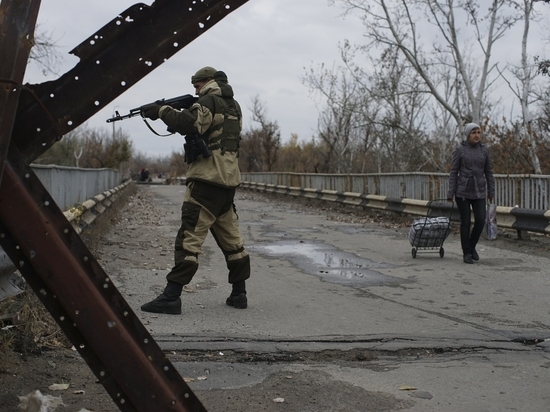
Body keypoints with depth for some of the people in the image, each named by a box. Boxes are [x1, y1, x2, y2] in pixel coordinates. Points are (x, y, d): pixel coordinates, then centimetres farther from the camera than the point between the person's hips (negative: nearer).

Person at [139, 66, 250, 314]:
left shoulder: (210, 101, -6)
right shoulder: (232, 105, 22)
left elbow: (189, 124, -23)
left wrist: (162, 111, -10)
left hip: (208, 178, -9)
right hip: (228, 179, 9)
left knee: (190, 235, -11)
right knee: (230, 237, 14)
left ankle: (171, 297, -13)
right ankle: (239, 293, 18)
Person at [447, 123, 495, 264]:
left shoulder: (484, 150, 5)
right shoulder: (460, 150, -4)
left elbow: (488, 172, 10)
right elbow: (453, 172, -4)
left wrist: (491, 191, 8)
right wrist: (450, 193, -8)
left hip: (479, 191, 3)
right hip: (463, 191, -3)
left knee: (480, 220, -7)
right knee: (465, 222, 1)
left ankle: (472, 246, 18)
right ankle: (467, 253, 13)